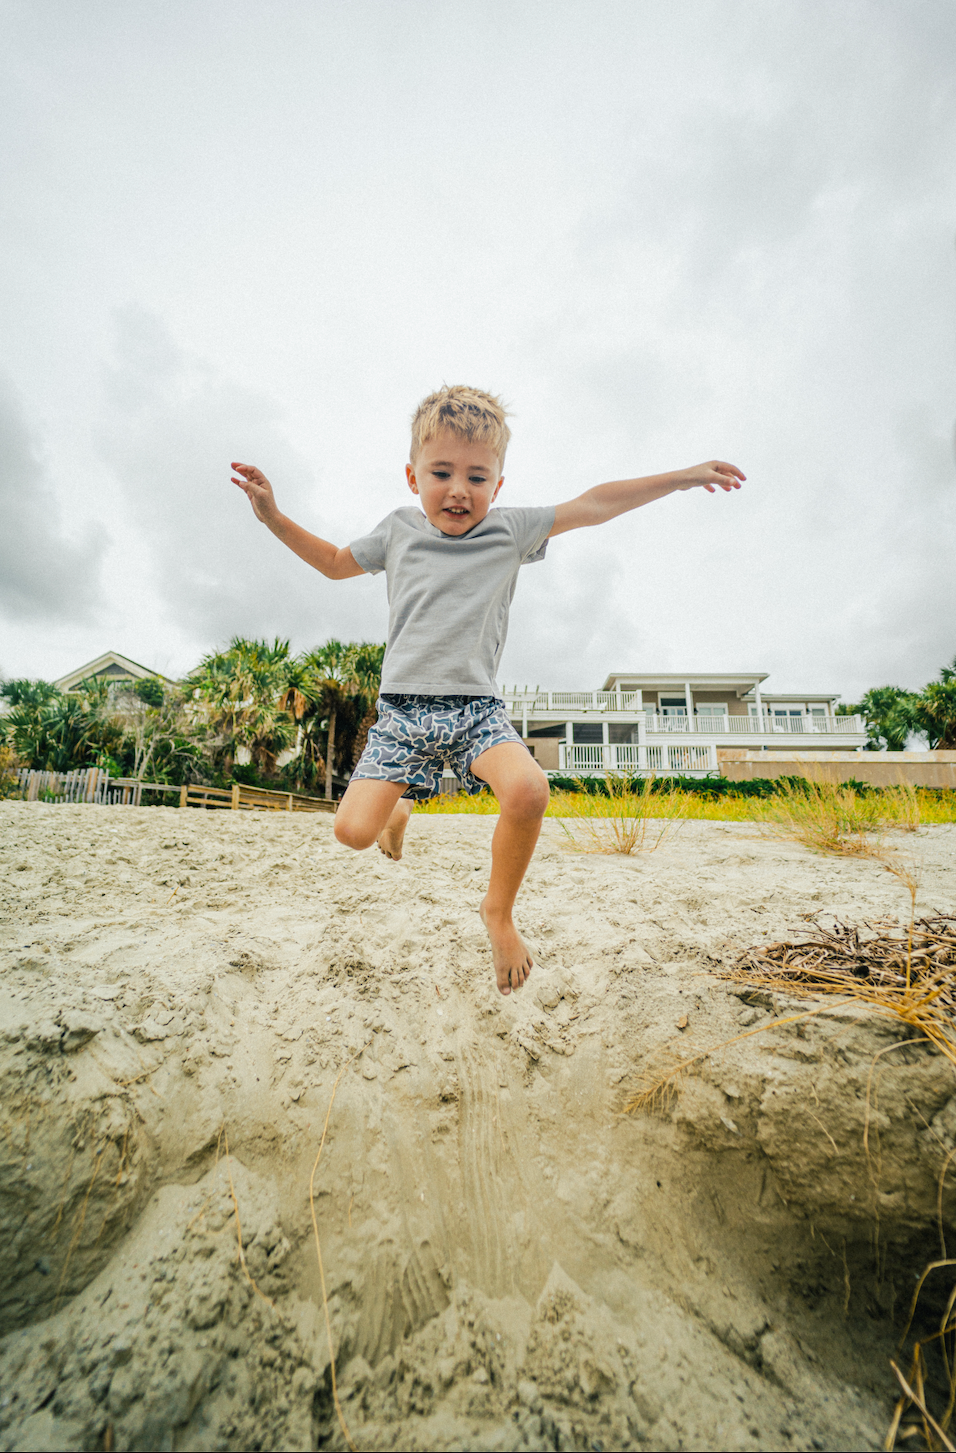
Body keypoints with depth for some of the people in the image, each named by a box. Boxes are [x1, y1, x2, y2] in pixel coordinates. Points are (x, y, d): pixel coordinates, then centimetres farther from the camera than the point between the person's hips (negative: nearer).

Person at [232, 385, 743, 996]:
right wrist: (274, 516, 17)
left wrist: (684, 476, 8)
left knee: (529, 789, -30)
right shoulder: (398, 530, 11)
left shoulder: (512, 529, 7)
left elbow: (594, 504, 7)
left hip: (478, 708, -1)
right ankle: (400, 807, 27)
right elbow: (336, 562, 26)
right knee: (354, 829, -14)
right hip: (405, 709, 1)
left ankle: (499, 910, -2)